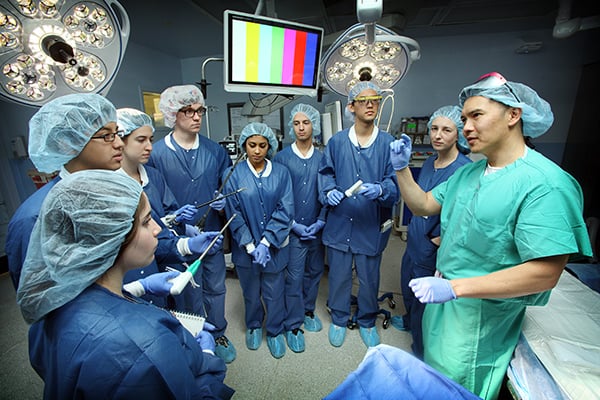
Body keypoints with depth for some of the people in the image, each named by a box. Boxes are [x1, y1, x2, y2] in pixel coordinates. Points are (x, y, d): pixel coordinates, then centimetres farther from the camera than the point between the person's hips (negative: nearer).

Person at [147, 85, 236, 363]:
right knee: (188, 295, 17)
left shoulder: (215, 150, 0)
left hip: (212, 234, 3)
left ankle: (218, 335, 43)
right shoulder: (156, 154, -9)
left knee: (216, 288, 18)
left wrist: (223, 201, -11)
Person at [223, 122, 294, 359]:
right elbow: (234, 214, -8)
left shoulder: (281, 173, -6)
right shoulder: (234, 175, -6)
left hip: (275, 247, 0)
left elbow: (285, 211, -11)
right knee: (251, 293, 20)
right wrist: (250, 246, -13)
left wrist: (266, 242, -17)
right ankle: (253, 326, 49)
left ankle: (275, 331, 42)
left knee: (274, 293, 15)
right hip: (245, 248, 1)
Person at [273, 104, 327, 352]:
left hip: (317, 228, 3)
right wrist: (294, 224, -10)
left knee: (315, 271, 17)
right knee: (294, 277, 4)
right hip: (293, 229, -3)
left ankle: (308, 311, 41)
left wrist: (320, 222, -7)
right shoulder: (281, 158, -4)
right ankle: (293, 326, 24)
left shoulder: (322, 158, 2)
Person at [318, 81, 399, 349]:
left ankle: (367, 322, 44)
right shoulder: (336, 141, 0)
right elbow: (325, 172, 11)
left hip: (372, 224, 0)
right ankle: (339, 320, 42)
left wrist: (379, 189, -27)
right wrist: (329, 191, -8)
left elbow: (396, 182, -7)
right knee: (338, 276, 15)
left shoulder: (388, 143, -5)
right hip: (339, 222, 1)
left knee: (369, 279, 16)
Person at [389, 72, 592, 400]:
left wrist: (454, 287, -31)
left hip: (481, 315, -7)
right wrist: (401, 168, -7)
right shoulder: (468, 173, 2)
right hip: (444, 299, 7)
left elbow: (545, 273, -26)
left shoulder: (545, 184, -23)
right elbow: (422, 205, 6)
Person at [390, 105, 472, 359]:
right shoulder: (429, 162, 3)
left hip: (435, 250, -7)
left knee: (425, 301, 12)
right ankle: (409, 321, 58)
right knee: (408, 287, 27)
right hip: (415, 241, 7)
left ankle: (421, 354, 38)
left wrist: (440, 239, -16)